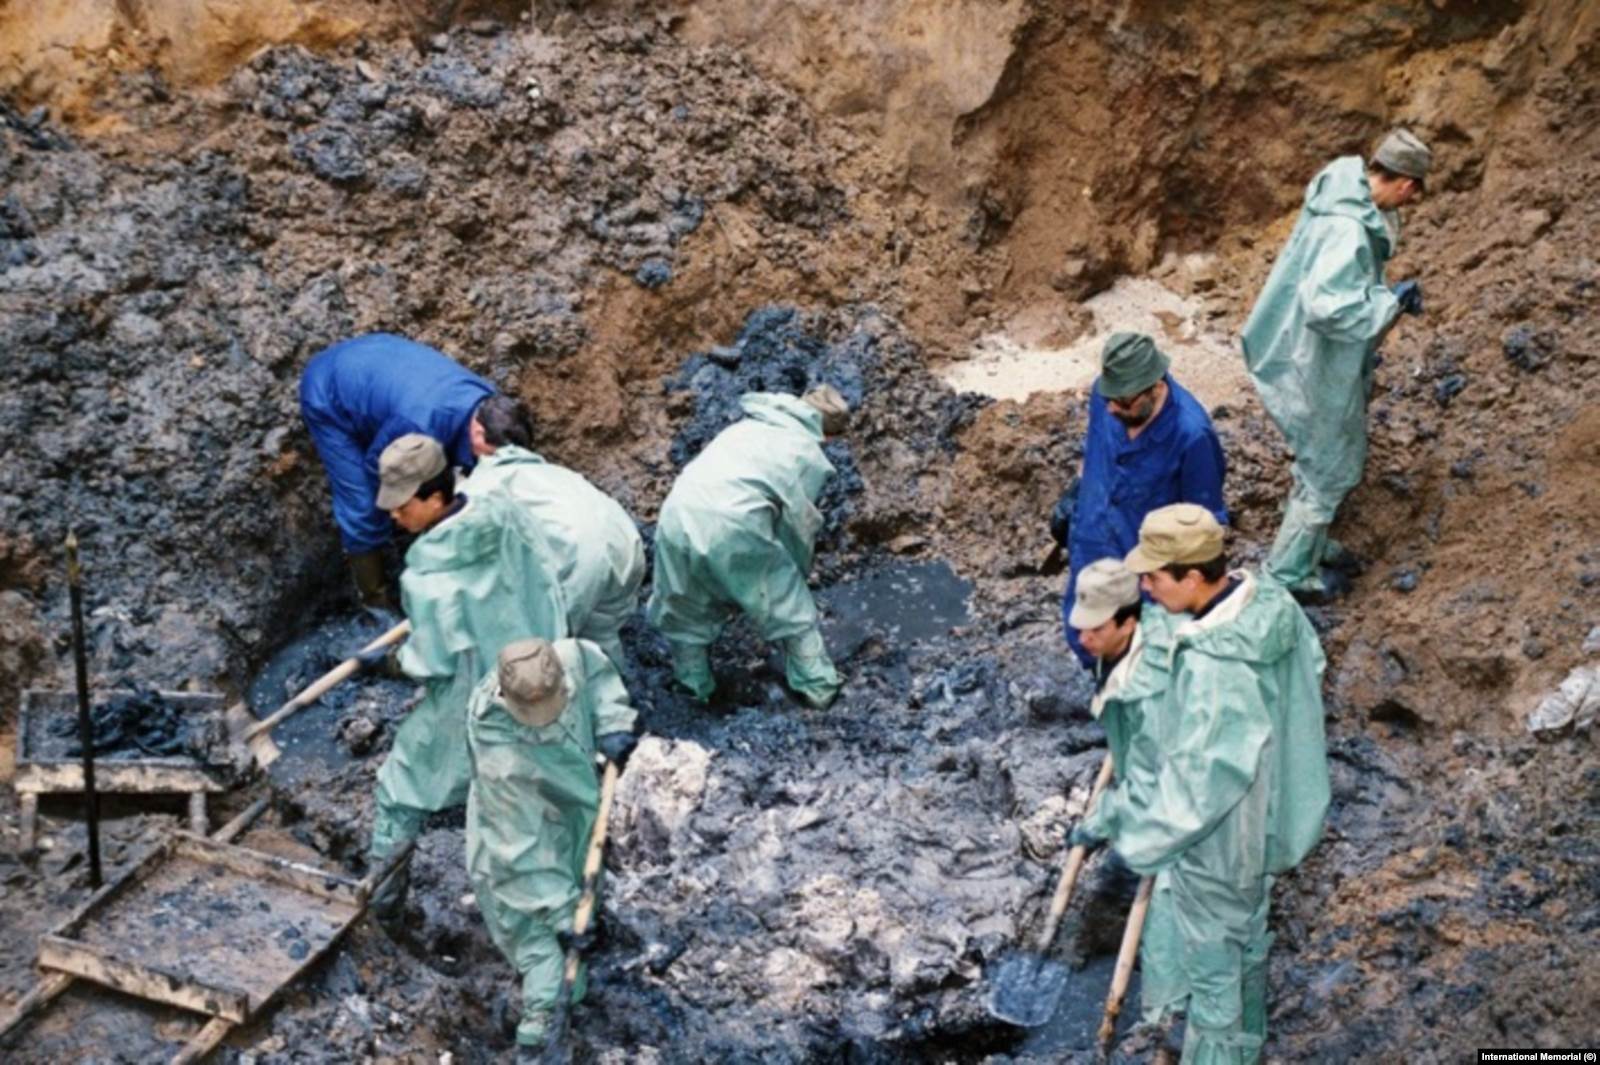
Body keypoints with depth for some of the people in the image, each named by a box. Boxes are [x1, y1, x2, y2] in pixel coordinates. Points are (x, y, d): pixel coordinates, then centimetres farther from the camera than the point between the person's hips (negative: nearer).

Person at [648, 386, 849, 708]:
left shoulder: (745, 426, 27)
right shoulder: (810, 456, 13)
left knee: (685, 610, 27)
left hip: (678, 516, 4)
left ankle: (694, 686, 40)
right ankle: (817, 685, 28)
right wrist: (795, 570, 31)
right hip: (734, 526, -4)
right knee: (790, 606, 18)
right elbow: (798, 523, 12)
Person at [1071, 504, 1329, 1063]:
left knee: (1212, 965, 16)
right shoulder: (1273, 603, -14)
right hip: (1264, 814, 9)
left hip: (1217, 837, -9)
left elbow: (1192, 786, -35)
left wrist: (1109, 817, -24)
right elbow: (1309, 667, 6)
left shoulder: (1213, 670, -40)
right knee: (1246, 938, 32)